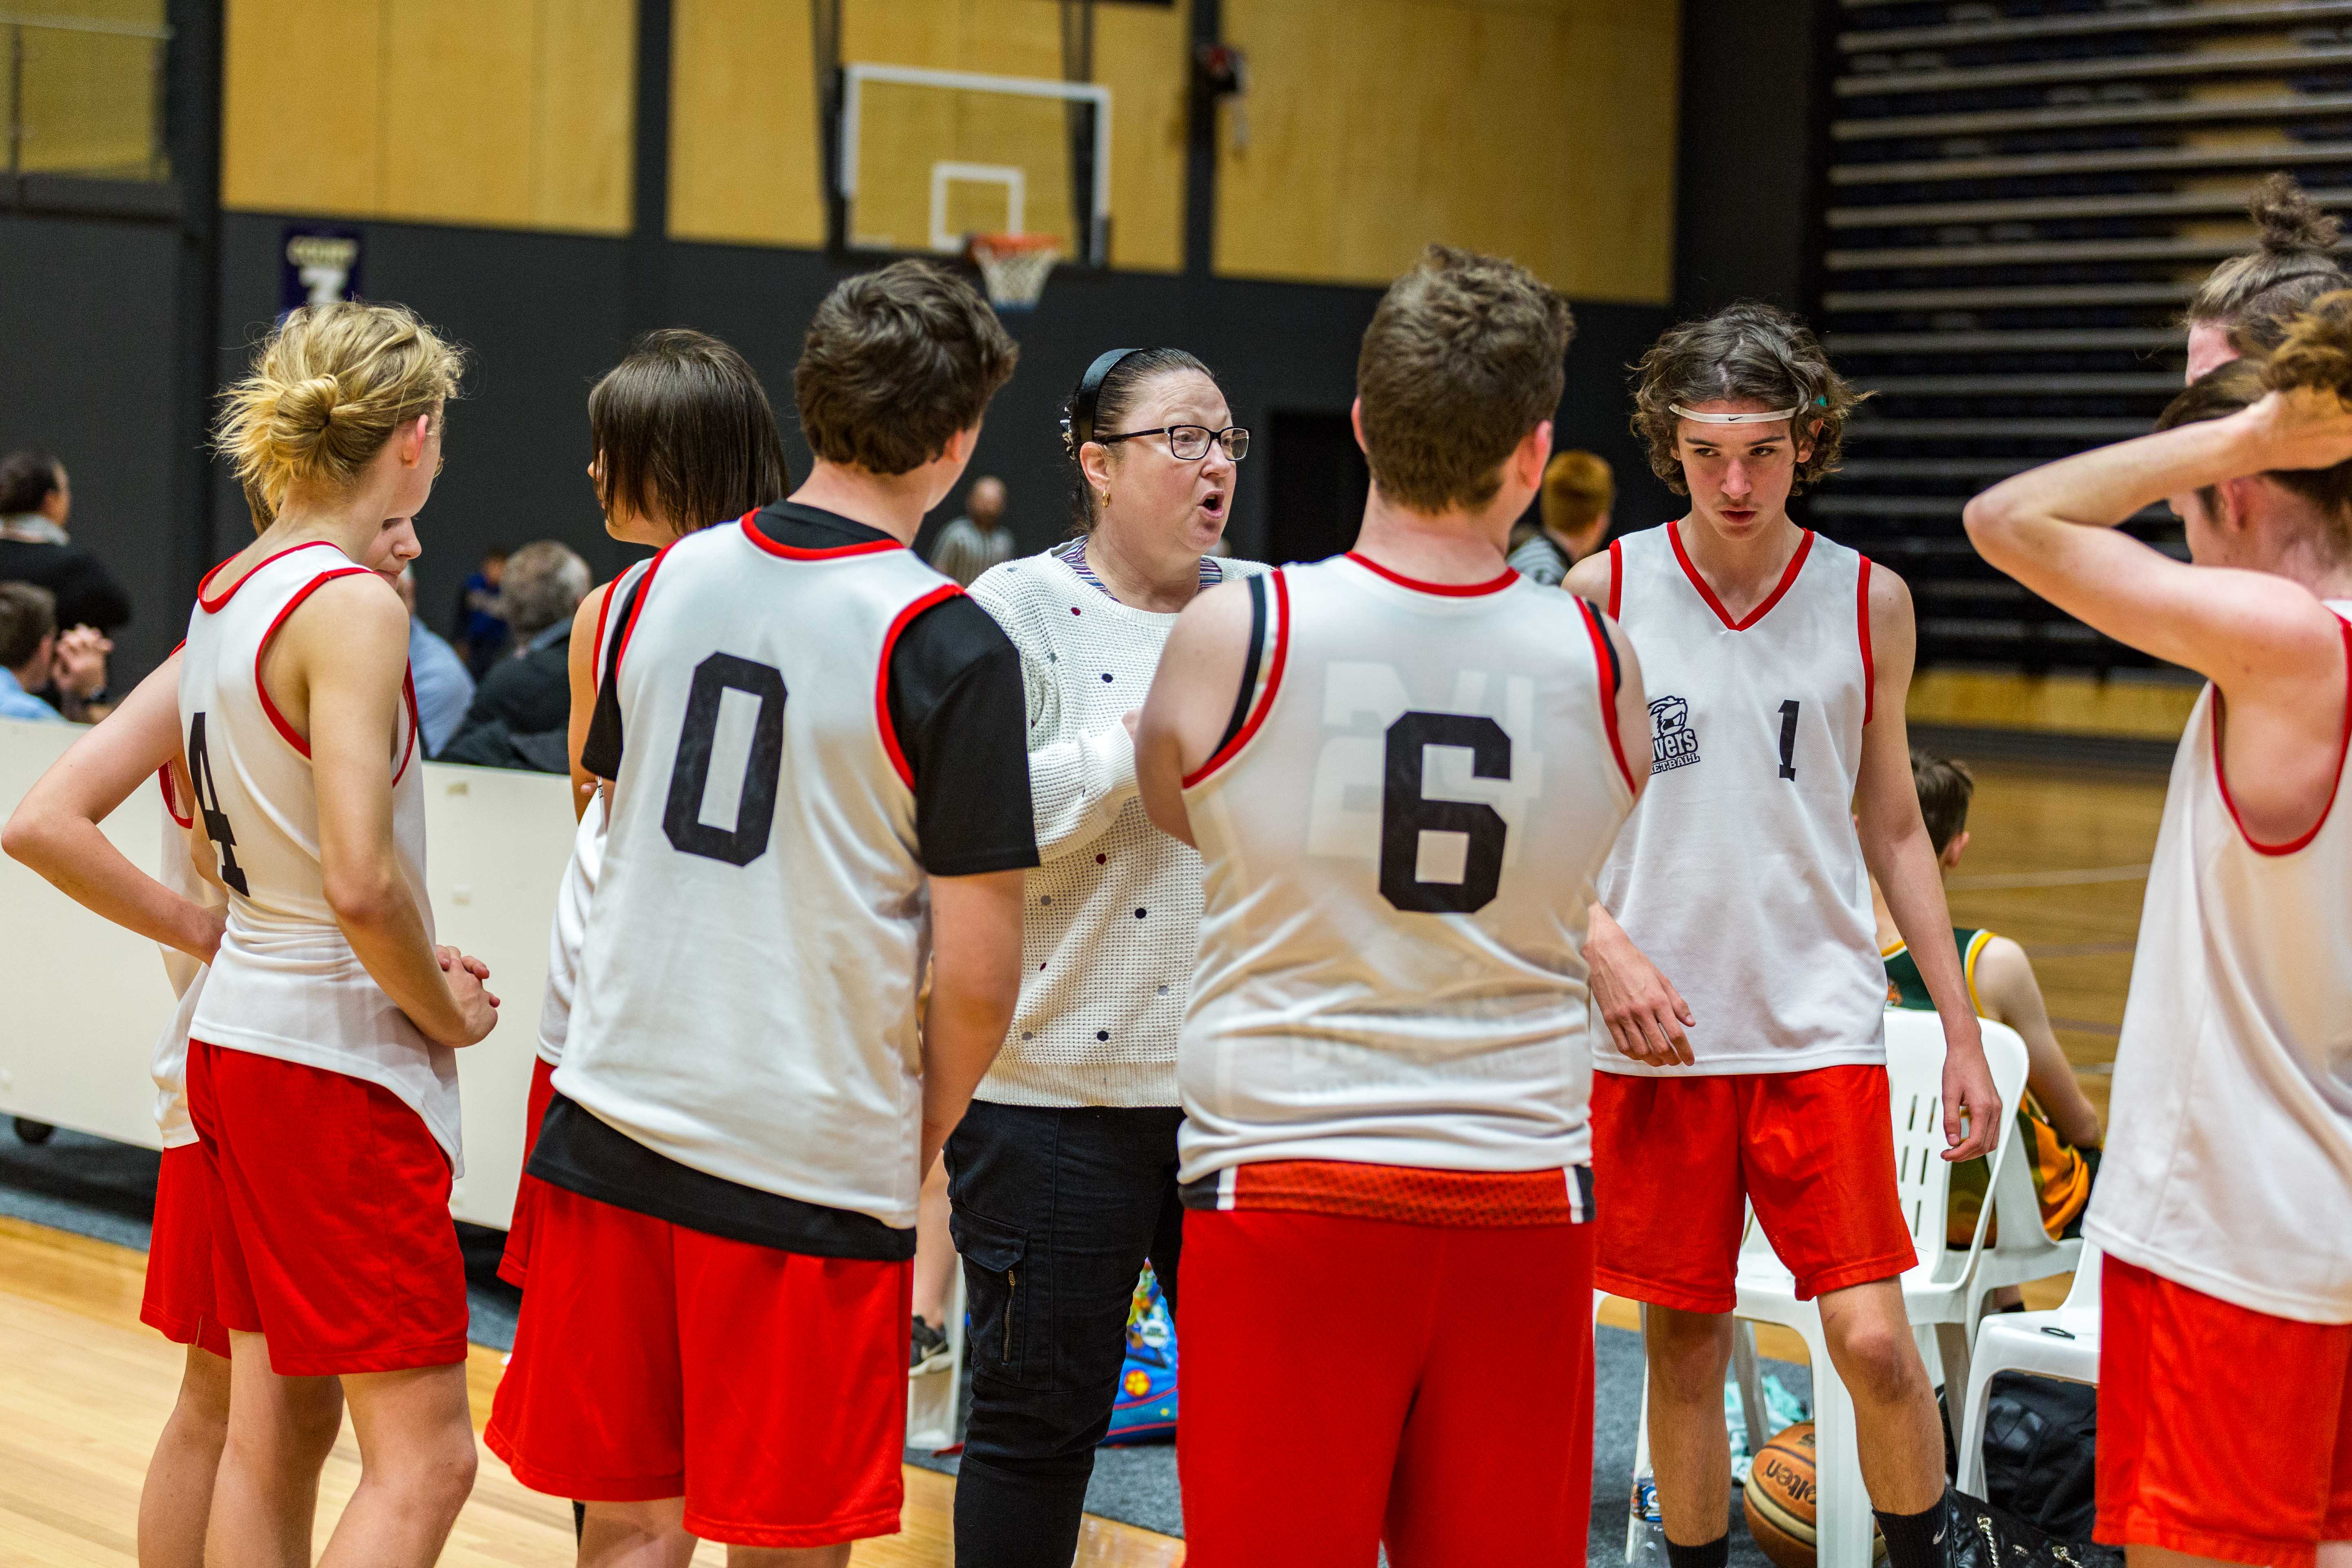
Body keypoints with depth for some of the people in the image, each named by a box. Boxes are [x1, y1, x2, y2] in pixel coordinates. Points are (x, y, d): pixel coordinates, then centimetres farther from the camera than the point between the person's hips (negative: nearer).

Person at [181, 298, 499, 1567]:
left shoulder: (223, 595, 10)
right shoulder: (350, 606, -16)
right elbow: (360, 881, -24)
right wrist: (447, 1010, -8)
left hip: (236, 1035, 9)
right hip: (339, 1062, -9)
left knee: (267, 1437, 13)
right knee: (423, 1457, -6)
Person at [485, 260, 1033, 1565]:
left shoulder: (662, 585, 5)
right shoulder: (949, 647, -12)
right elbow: (975, 973, -13)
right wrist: (922, 1141, 5)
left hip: (613, 1118, 5)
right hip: (810, 1163, -5)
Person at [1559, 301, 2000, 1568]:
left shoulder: (1870, 603, 3)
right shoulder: (1606, 592, -1)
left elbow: (1894, 829, 11)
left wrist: (1963, 1034, 8)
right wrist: (1606, 946, -14)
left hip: (1821, 1025, 0)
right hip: (1655, 1033, 0)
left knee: (1872, 1339, -8)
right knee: (1684, 1346, 7)